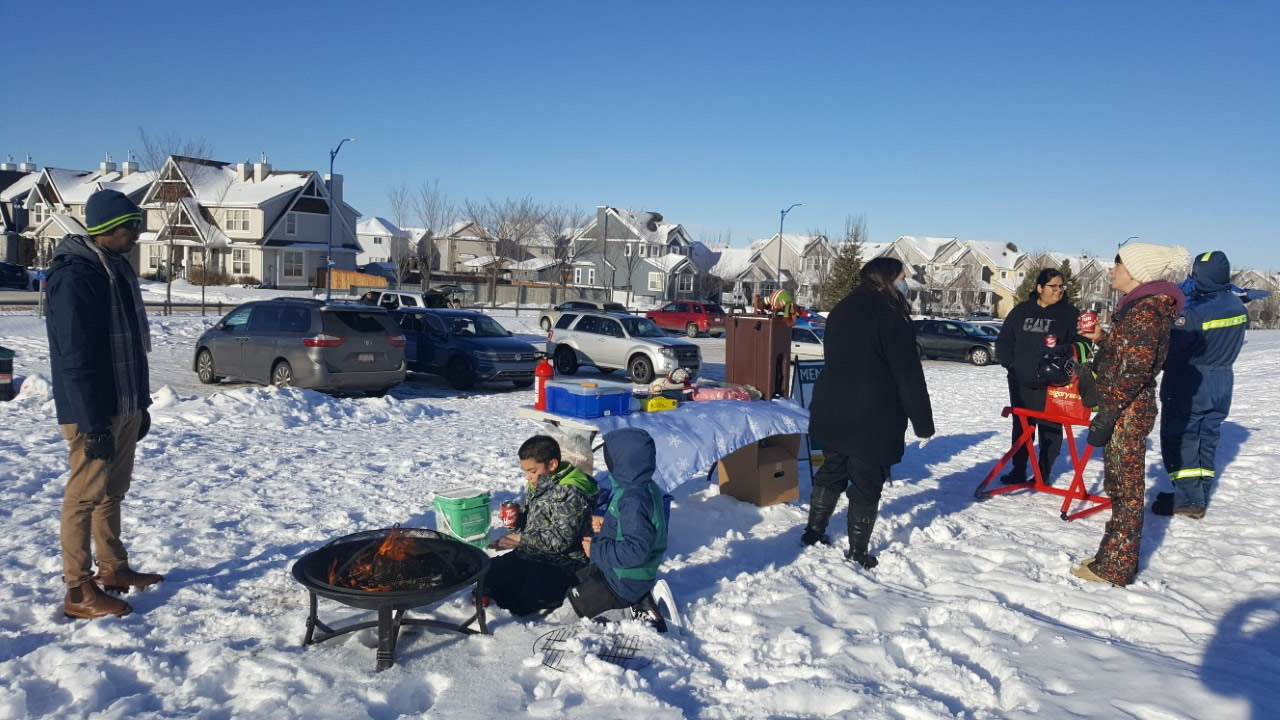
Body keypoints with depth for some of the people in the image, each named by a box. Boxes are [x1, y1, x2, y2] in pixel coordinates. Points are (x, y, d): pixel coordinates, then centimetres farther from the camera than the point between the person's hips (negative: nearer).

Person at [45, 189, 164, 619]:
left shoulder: (118, 267, 12)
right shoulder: (75, 275, -17)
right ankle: (79, 590, 7)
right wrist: (94, 421, -23)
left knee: (113, 491, 17)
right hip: (94, 412, -9)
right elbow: (76, 357, -22)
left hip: (125, 405, 9)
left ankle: (113, 568, 29)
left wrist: (141, 402, 18)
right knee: (86, 496, -1)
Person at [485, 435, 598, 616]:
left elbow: (562, 538, -26)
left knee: (532, 595, -29)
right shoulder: (538, 484, 7)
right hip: (532, 554, 9)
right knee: (490, 573, -2)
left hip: (563, 560, -9)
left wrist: (521, 539, -24)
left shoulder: (569, 492, -20)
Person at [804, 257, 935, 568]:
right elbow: (909, 376, -15)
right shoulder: (891, 317, -15)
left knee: (832, 471, 21)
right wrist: (923, 422, -9)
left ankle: (814, 531, 28)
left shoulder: (841, 311, 10)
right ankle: (858, 552, 10)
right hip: (874, 417, -7)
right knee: (867, 483, 3)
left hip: (833, 411, 7)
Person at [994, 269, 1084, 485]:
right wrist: (1009, 363, -2)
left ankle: (1044, 473, 15)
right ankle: (1018, 470, 22)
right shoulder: (1021, 310, 7)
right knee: (1021, 427, 11)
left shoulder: (1070, 313, 0)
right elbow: (1003, 341, 11)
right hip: (1021, 382, 3)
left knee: (1050, 429, 4)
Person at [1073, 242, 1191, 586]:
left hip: (1128, 412, -10)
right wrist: (1101, 339, 7)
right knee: (1119, 487, 17)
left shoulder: (1146, 310, -17)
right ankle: (1113, 556, 28)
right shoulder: (1138, 305, 12)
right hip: (1126, 411, 10)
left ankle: (1115, 568, 10)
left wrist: (1106, 414, -21)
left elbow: (1134, 371, -22)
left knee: (1125, 489, 0)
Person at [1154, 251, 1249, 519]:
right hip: (1221, 384, 8)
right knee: (1207, 437, 14)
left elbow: (1168, 345, -21)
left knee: (1179, 438, 1)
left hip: (1189, 385, -8)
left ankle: (1190, 500, 0)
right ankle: (1199, 496, 21)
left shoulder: (1195, 312, -25)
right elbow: (1228, 342, 13)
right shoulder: (1238, 306, 2)